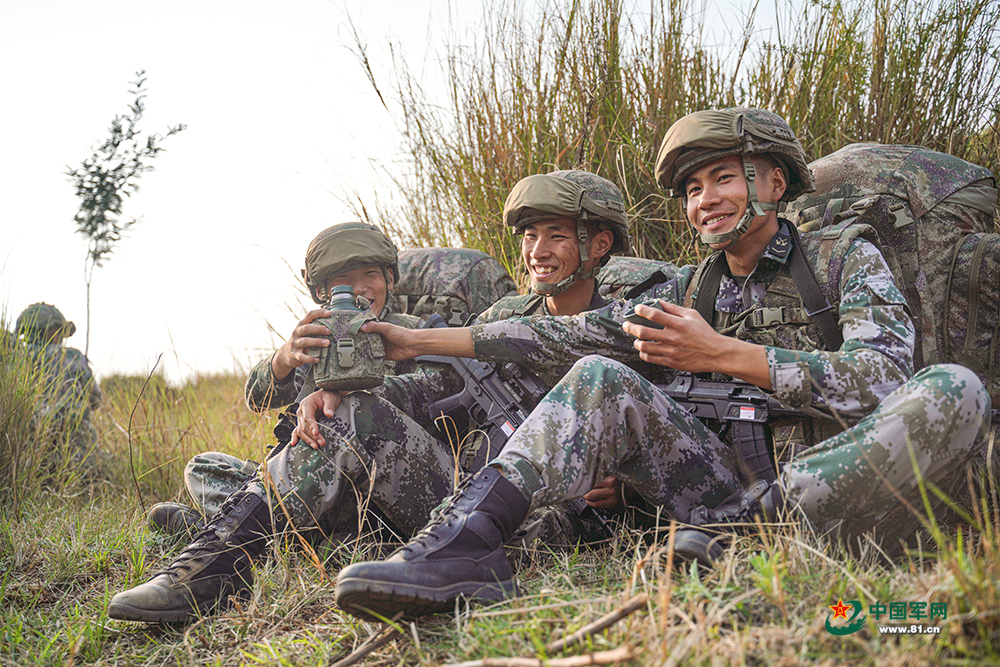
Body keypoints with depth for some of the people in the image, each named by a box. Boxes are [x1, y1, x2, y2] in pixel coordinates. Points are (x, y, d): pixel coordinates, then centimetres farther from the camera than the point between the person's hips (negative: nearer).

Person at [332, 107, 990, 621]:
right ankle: (466, 541, -30)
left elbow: (882, 377, -13)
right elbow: (577, 334, 10)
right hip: (735, 486, 3)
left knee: (952, 391, -29)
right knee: (601, 379, -9)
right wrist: (423, 341, 5)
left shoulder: (846, 257, 4)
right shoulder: (692, 288, 16)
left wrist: (724, 354, -19)